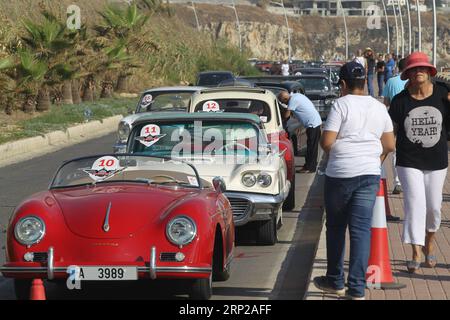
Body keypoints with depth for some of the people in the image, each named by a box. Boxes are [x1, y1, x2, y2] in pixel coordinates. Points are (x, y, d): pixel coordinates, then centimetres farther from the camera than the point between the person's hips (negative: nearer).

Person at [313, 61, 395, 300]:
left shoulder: (341, 105, -9)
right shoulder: (379, 108, 7)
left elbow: (326, 142, -14)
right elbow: (390, 145, 11)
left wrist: (333, 153, 8)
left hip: (340, 174, -4)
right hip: (370, 174, 4)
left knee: (336, 227, 13)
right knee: (361, 229, 2)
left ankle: (335, 281, 22)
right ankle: (357, 289, -2)